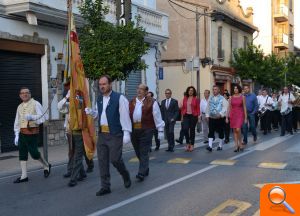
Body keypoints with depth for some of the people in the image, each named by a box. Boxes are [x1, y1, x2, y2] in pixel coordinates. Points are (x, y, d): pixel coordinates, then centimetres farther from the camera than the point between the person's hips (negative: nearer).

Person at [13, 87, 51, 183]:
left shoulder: (35, 104, -5)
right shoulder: (20, 107, 15)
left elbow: (43, 117, -12)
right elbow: (17, 122, 17)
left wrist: (32, 117, -26)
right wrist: (16, 135, 12)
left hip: (32, 133, -7)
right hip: (22, 133, 7)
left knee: (34, 153, -4)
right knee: (22, 154, 6)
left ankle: (46, 166, 22)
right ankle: (24, 176, 12)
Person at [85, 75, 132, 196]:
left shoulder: (119, 98, -7)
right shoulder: (99, 99, 13)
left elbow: (124, 116, -11)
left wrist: (126, 133, -18)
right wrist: (91, 112, 2)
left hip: (115, 134, -6)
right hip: (102, 134, 6)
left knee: (115, 159, -8)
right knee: (102, 161, 5)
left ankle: (125, 175, 24)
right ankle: (105, 187, 16)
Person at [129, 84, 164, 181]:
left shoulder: (151, 102, -1)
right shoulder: (131, 102, 13)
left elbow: (157, 117, -1)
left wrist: (160, 130, -3)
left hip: (146, 130, -5)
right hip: (134, 130, 5)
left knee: (144, 152, -6)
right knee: (138, 152, 13)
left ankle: (141, 173, -2)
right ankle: (145, 169, 31)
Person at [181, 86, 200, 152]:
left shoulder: (196, 99, 0)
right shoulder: (185, 98, 9)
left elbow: (198, 109, 0)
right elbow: (183, 108, 11)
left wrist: (198, 116, -6)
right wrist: (182, 115, 7)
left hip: (193, 116, -2)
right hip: (186, 116, 2)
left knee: (192, 130, 3)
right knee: (185, 129, -12)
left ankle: (192, 145, 14)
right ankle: (188, 143, 7)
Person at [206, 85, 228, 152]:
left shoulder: (222, 98, -2)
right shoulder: (210, 98, 10)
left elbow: (225, 108, -10)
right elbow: (208, 107, 15)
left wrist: (220, 114, -22)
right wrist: (207, 115, 7)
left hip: (220, 118, -3)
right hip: (211, 118, 3)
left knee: (221, 132, 7)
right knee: (211, 132, -7)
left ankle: (220, 146, 20)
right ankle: (210, 146, -11)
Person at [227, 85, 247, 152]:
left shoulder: (242, 97, 0)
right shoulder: (231, 97, 7)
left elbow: (244, 107, 0)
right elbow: (229, 108, 8)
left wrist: (245, 118, -3)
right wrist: (227, 117, 3)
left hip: (240, 115, -3)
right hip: (232, 115, 3)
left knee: (238, 129, -17)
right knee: (234, 131, 5)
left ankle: (240, 143, 4)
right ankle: (236, 146, 11)